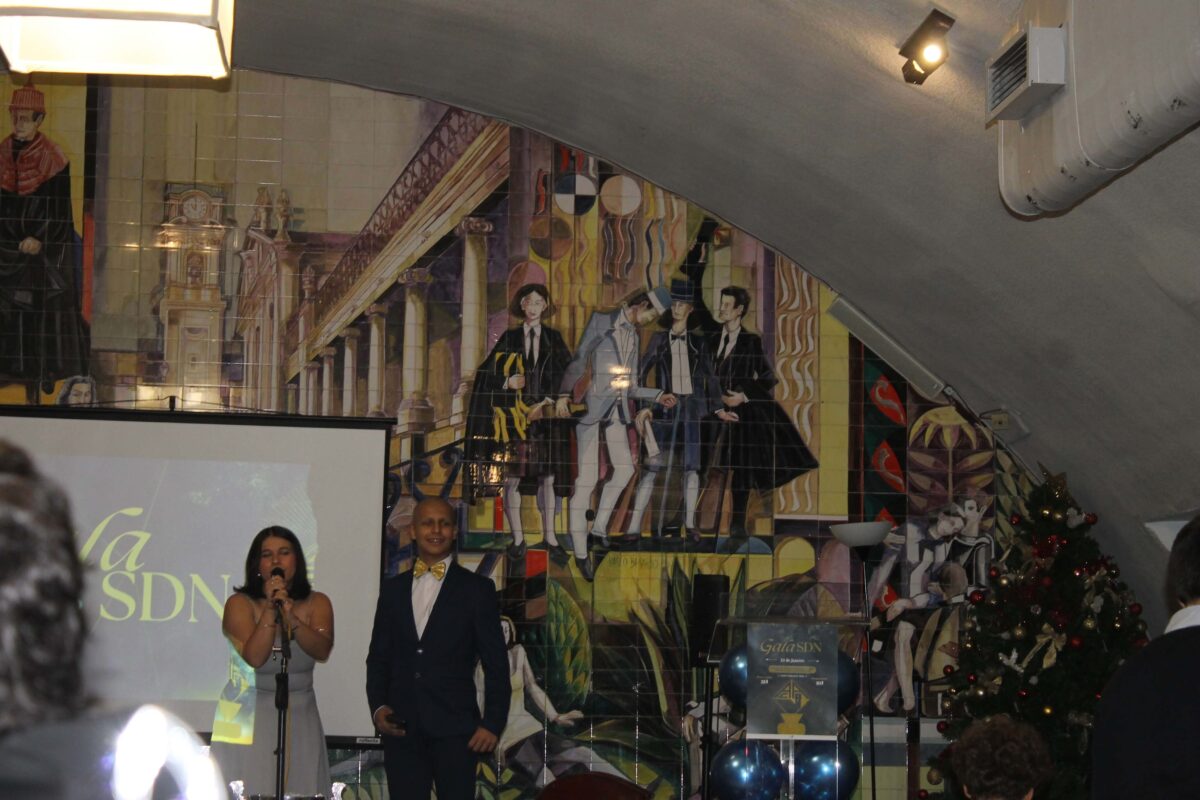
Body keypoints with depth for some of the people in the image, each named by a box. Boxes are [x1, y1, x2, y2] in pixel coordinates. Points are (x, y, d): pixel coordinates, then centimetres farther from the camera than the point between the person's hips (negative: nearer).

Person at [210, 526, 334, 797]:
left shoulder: (316, 604, 5)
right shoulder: (240, 604, -4)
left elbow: (322, 651, -13)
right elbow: (254, 657, -17)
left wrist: (290, 616, -25)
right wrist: (271, 609, -20)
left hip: (300, 721, 3)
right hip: (251, 720, -3)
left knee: (300, 792, -2)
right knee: (249, 794, -8)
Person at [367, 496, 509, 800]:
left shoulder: (477, 589, 4)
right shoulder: (393, 589, 14)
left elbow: (496, 663, 1)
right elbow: (378, 657, 17)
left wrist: (493, 724, -6)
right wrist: (378, 707, 1)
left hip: (454, 729, -3)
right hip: (402, 727, 3)